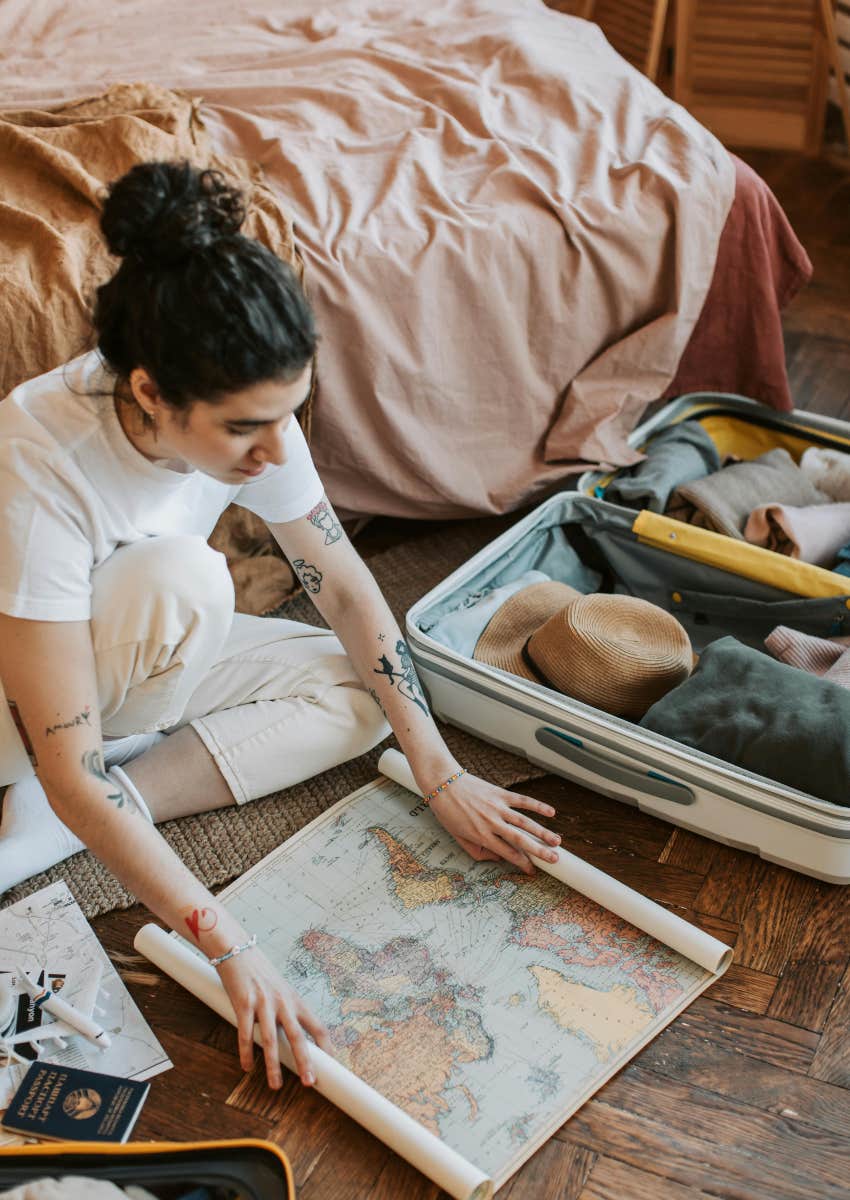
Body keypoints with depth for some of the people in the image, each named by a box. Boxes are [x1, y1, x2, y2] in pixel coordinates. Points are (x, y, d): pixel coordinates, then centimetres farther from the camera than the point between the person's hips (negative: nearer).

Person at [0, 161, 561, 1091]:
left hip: (140, 660, 7)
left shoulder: (247, 420, -20)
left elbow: (346, 590, -9)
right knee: (183, 578, -33)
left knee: (357, 691, -11)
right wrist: (232, 953, -37)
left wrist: (443, 778, -10)